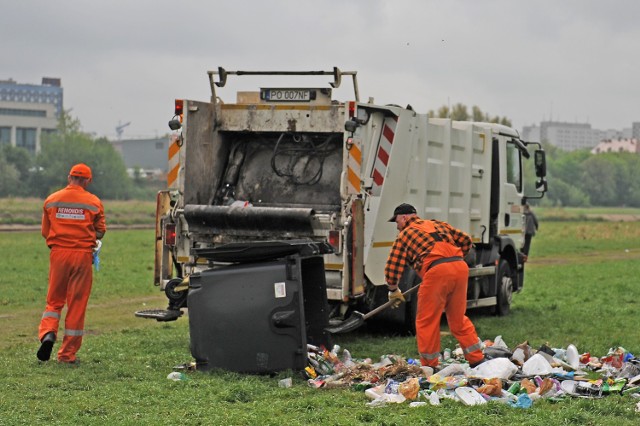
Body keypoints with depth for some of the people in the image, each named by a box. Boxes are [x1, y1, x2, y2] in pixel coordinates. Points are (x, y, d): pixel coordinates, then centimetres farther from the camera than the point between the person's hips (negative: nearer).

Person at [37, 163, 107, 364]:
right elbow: (100, 232, 2)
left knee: (54, 300, 14)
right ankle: (67, 354, 7)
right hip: (82, 256, -1)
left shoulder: (51, 200, 5)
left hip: (58, 254, 2)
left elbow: (45, 232, 9)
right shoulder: (94, 202, 0)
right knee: (77, 304, 5)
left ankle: (47, 333, -14)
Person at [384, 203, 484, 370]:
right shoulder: (438, 224, 28)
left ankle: (429, 365, 10)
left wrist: (393, 291, 27)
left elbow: (392, 268, 12)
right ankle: (477, 360, 19)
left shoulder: (405, 234, 15)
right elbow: (466, 241, 25)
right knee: (458, 318, 18)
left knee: (427, 320, 7)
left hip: (437, 271, -6)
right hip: (461, 267, 6)